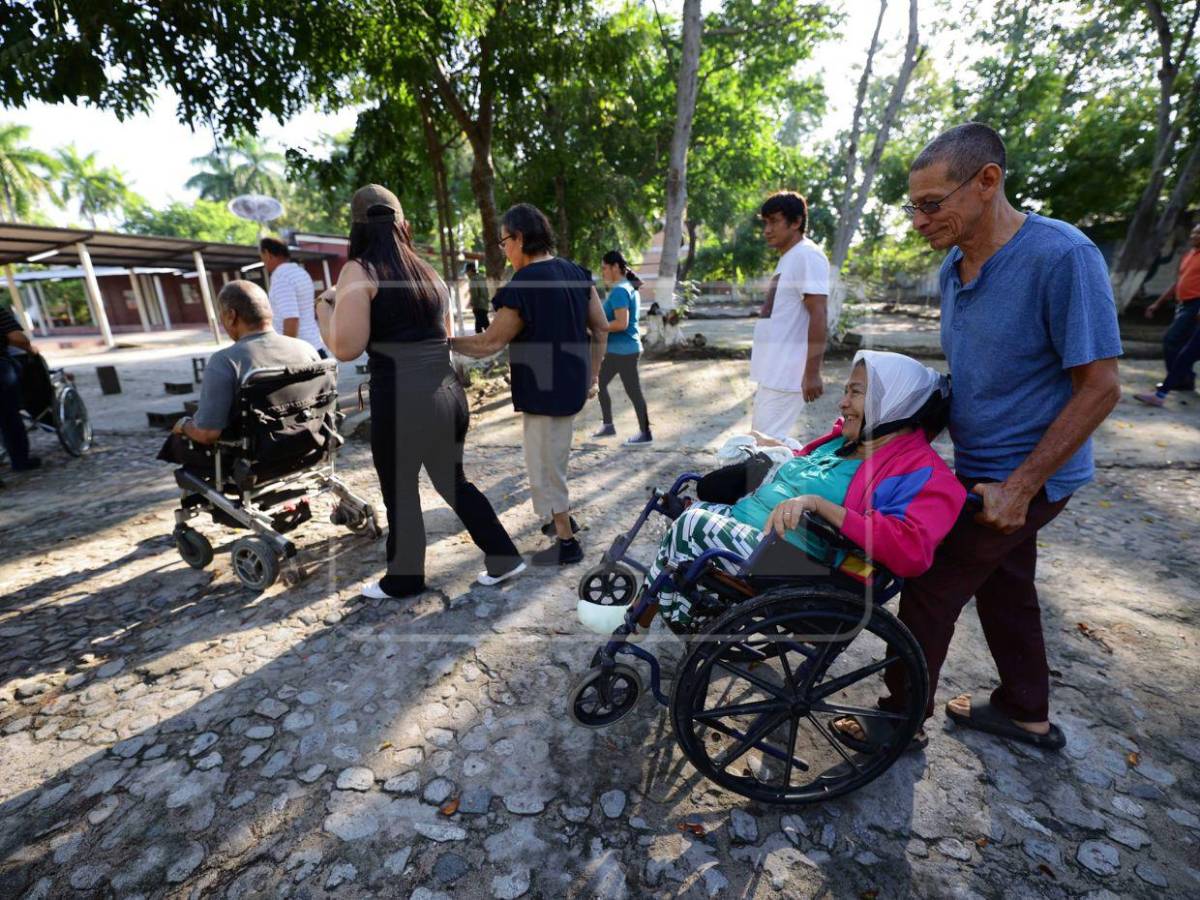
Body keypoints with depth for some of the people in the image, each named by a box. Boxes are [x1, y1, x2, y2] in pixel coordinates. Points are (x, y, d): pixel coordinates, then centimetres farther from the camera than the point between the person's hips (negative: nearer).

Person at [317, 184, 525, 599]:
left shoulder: (359, 272, -5)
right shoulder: (428, 272, 14)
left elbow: (346, 347, -13)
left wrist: (324, 307, 4)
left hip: (402, 402, -6)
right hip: (448, 396, 6)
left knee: (400, 494, 12)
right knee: (453, 482, 21)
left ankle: (404, 579, 30)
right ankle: (504, 558, 26)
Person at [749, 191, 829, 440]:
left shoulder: (807, 256, -11)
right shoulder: (787, 258, 18)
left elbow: (818, 316, -19)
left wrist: (812, 373, -23)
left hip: (786, 373, -10)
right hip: (773, 371, 10)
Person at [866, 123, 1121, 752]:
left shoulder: (1061, 256, -22)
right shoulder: (953, 267, 2)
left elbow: (1099, 388, -20)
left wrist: (1019, 488, -21)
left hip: (1021, 476, -8)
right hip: (986, 466, 8)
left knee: (930, 590, 1)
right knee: (1004, 588, 20)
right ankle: (1026, 713, 42)